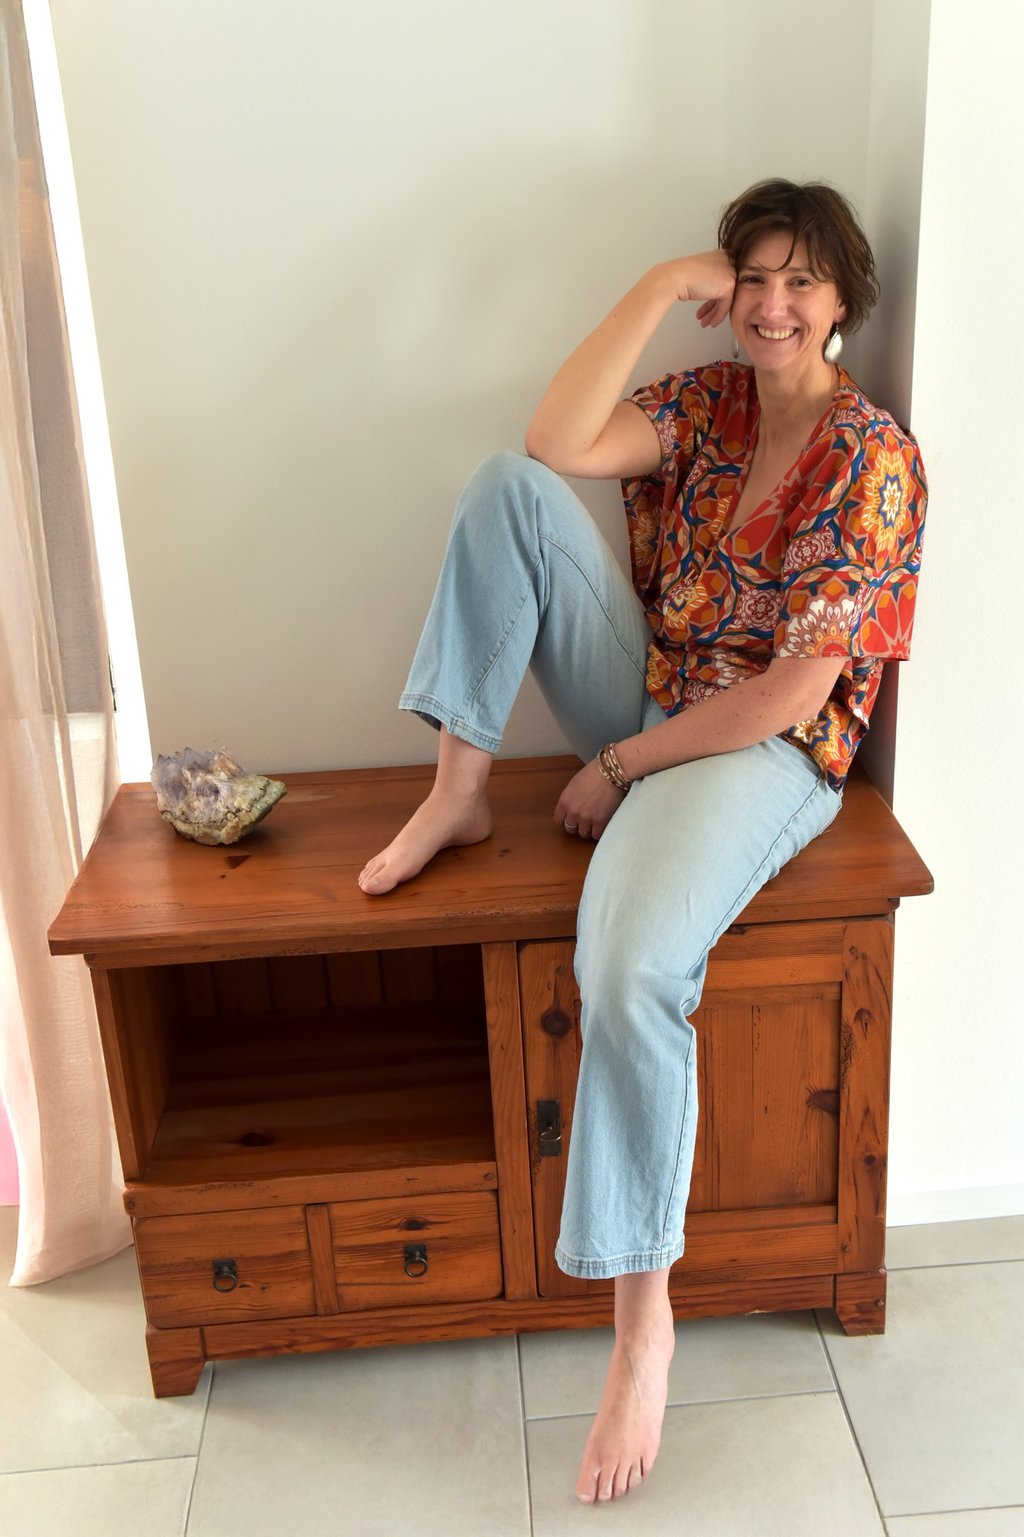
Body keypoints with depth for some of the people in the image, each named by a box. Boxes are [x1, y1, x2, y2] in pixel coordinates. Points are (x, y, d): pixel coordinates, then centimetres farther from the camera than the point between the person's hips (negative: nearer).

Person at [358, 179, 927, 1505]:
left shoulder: (873, 462, -12)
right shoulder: (710, 402, 7)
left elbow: (792, 694, -18)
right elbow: (557, 443, -13)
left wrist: (618, 767, -14)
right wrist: (661, 286, -13)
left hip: (762, 753, -6)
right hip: (649, 699, 7)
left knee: (629, 972, -35)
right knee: (506, 484, -10)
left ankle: (642, 1313, -15)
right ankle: (460, 790, -7)